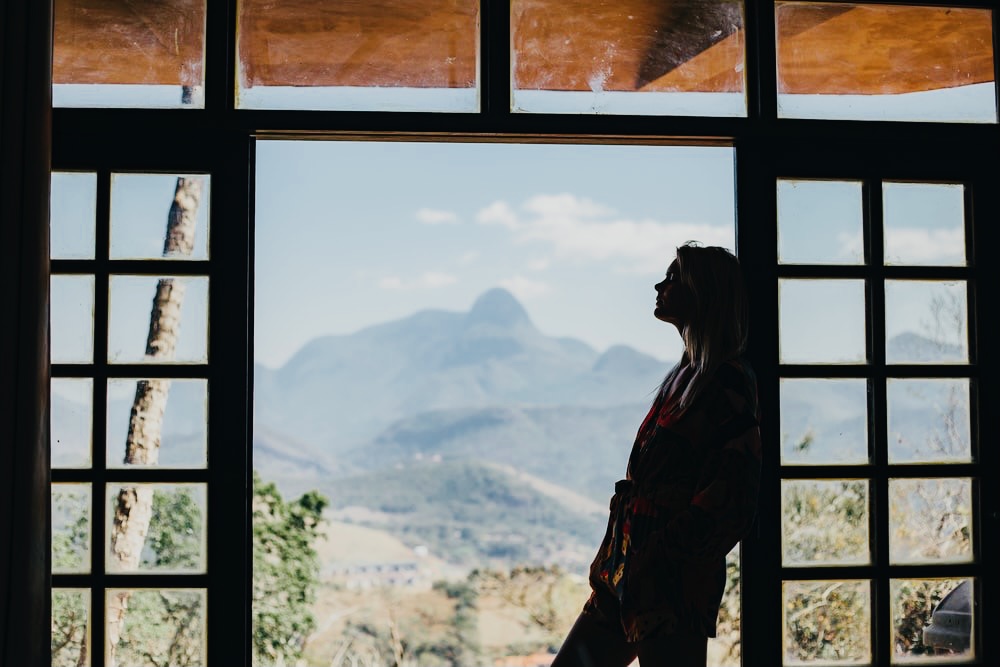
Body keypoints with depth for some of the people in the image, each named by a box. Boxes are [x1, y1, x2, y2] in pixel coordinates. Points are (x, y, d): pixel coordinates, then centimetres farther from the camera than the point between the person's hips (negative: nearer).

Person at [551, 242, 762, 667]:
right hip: (628, 579, 10)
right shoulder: (685, 377, 17)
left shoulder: (726, 385, -11)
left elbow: (728, 503, -18)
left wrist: (659, 556, -20)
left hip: (673, 585, -10)